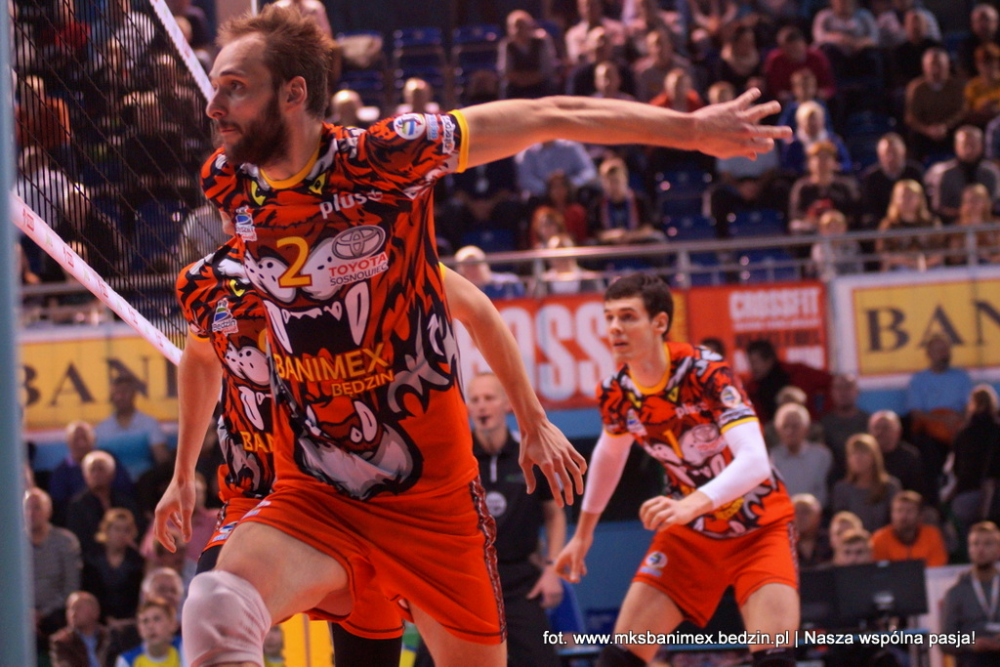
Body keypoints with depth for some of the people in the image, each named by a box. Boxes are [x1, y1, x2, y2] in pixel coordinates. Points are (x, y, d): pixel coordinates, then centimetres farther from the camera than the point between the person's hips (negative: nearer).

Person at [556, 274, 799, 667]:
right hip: (688, 534, 5)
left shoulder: (704, 371, -26)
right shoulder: (615, 394, -8)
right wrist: (583, 533, 22)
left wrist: (693, 503, -54)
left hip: (758, 527, -5)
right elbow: (609, 454, 16)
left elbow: (754, 460, -38)